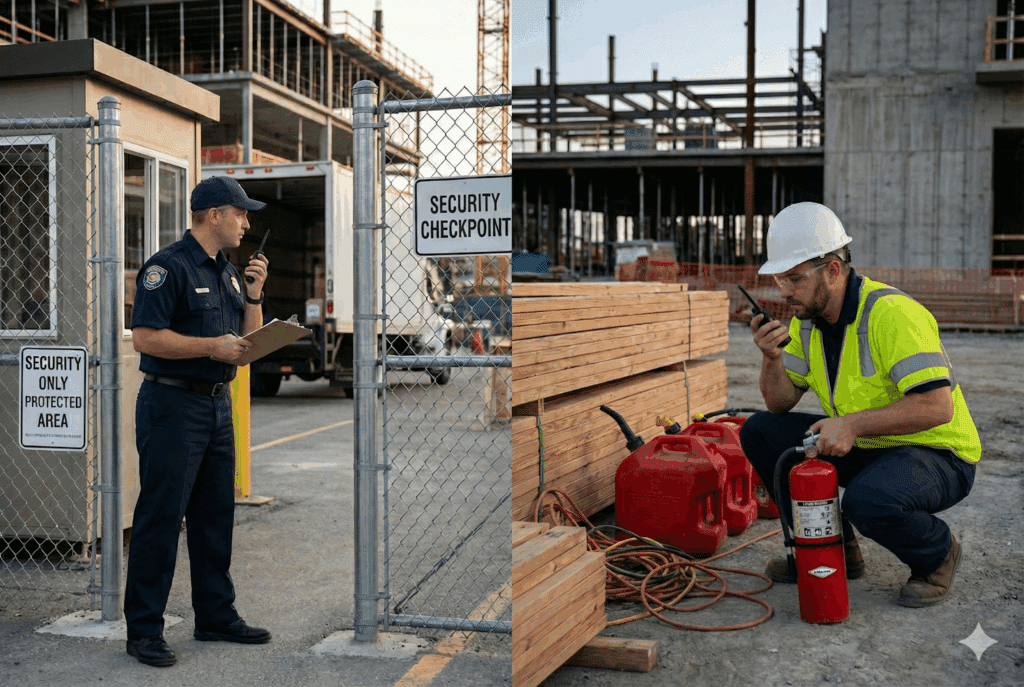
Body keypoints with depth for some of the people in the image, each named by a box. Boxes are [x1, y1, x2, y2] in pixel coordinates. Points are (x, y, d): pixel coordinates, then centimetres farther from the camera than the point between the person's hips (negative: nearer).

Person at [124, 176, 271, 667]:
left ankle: (216, 616, 24)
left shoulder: (228, 272, 15)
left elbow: (248, 339, 18)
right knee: (160, 517, -4)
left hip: (217, 404, 9)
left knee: (216, 515, 13)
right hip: (172, 403, -9)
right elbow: (146, 336, -19)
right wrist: (212, 346, -21)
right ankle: (144, 630, 5)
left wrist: (254, 293, 3)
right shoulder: (168, 267, -12)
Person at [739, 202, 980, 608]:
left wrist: (854, 424, -35)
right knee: (760, 433, -5)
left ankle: (937, 555, -1)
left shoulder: (892, 314, -25)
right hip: (863, 449, 8)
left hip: (937, 456, -8)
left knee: (867, 500, -38)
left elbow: (937, 407, -32)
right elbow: (781, 403, 2)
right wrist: (771, 357, -17)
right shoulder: (808, 319, 0)